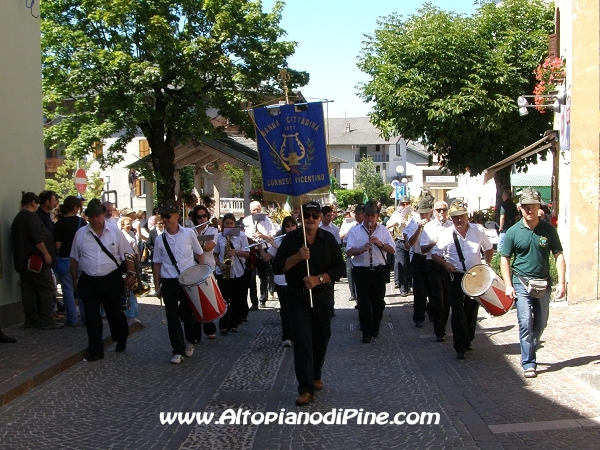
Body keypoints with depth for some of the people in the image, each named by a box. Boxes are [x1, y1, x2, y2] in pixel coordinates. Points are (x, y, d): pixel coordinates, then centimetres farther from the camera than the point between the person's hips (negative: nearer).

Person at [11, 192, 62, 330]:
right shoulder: (31, 216, -13)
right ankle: (47, 320, -5)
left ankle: (31, 319, 13)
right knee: (47, 289, -4)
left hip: (23, 260, 9)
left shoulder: (17, 218, 16)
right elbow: (37, 238, -20)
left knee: (28, 291, 10)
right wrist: (46, 253, -14)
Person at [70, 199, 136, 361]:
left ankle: (121, 340, 37)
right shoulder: (80, 234, 1)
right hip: (88, 281, 1)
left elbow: (127, 256, 1)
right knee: (91, 317, 3)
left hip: (111, 280, -1)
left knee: (115, 312, 13)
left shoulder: (115, 232, -2)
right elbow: (74, 258, 8)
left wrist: (131, 274, -5)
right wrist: (75, 279, 9)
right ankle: (95, 351, 12)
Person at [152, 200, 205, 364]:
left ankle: (190, 342, 33)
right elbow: (157, 264, 9)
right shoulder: (160, 240, 3)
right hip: (168, 283, 1)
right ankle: (178, 351, 9)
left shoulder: (189, 234, -1)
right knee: (172, 317, 1)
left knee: (188, 314, 8)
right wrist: (157, 286, 6)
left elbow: (199, 255, 9)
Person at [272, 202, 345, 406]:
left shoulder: (329, 239, 2)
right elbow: (277, 267, -5)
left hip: (323, 295, 2)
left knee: (321, 338, 12)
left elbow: (339, 268, -3)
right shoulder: (290, 239, 0)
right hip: (298, 297, -2)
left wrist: (318, 279, -17)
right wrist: (297, 257, -20)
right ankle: (306, 389, -8)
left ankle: (315, 376, 35)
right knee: (302, 340, -8)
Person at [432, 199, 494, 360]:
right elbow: (435, 253, 2)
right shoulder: (447, 234, -6)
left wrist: (487, 265, 2)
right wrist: (445, 264, -15)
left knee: (472, 310, 12)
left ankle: (468, 340, 30)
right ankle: (461, 348, 0)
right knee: (458, 312, -5)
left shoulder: (478, 230, -1)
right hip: (455, 277, -2)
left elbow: (489, 249, 13)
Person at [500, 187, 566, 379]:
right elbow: (505, 259, 0)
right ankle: (528, 363, -2)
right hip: (522, 283, -2)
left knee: (541, 323, 12)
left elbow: (558, 255, 1)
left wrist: (561, 282, -7)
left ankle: (529, 353, 33)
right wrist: (508, 285, -7)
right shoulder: (513, 232, -5)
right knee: (525, 323, -9)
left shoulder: (548, 229, -2)